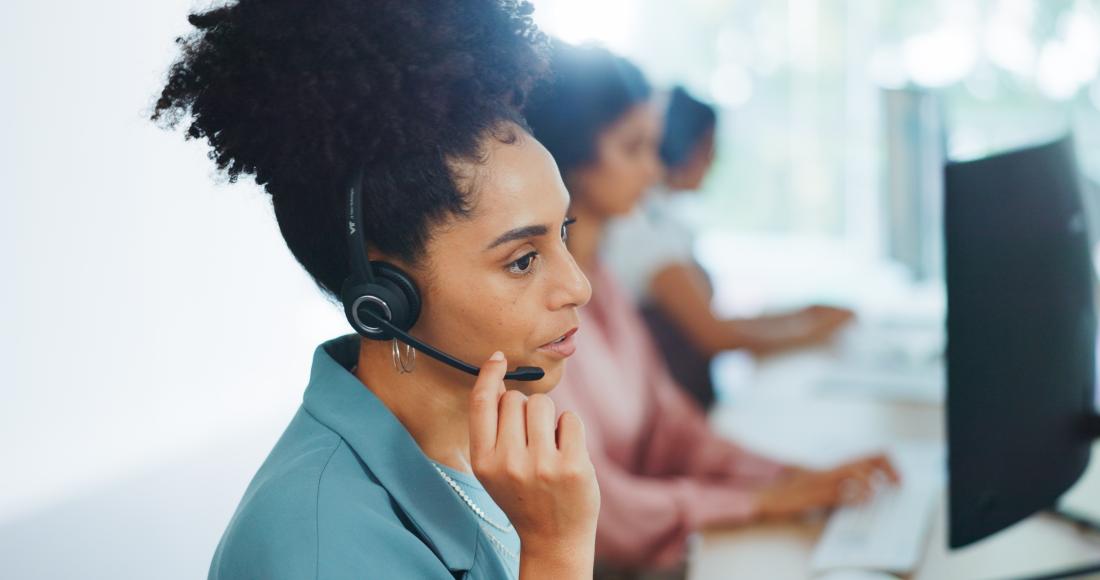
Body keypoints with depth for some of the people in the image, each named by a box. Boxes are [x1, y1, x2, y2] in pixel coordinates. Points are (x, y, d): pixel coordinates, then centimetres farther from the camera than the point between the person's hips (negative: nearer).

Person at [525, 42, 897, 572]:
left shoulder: (596, 279, 8)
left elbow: (667, 427, 8)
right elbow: (598, 511, -18)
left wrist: (799, 479, -4)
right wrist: (761, 500, -8)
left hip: (637, 553, 8)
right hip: (588, 567, -8)